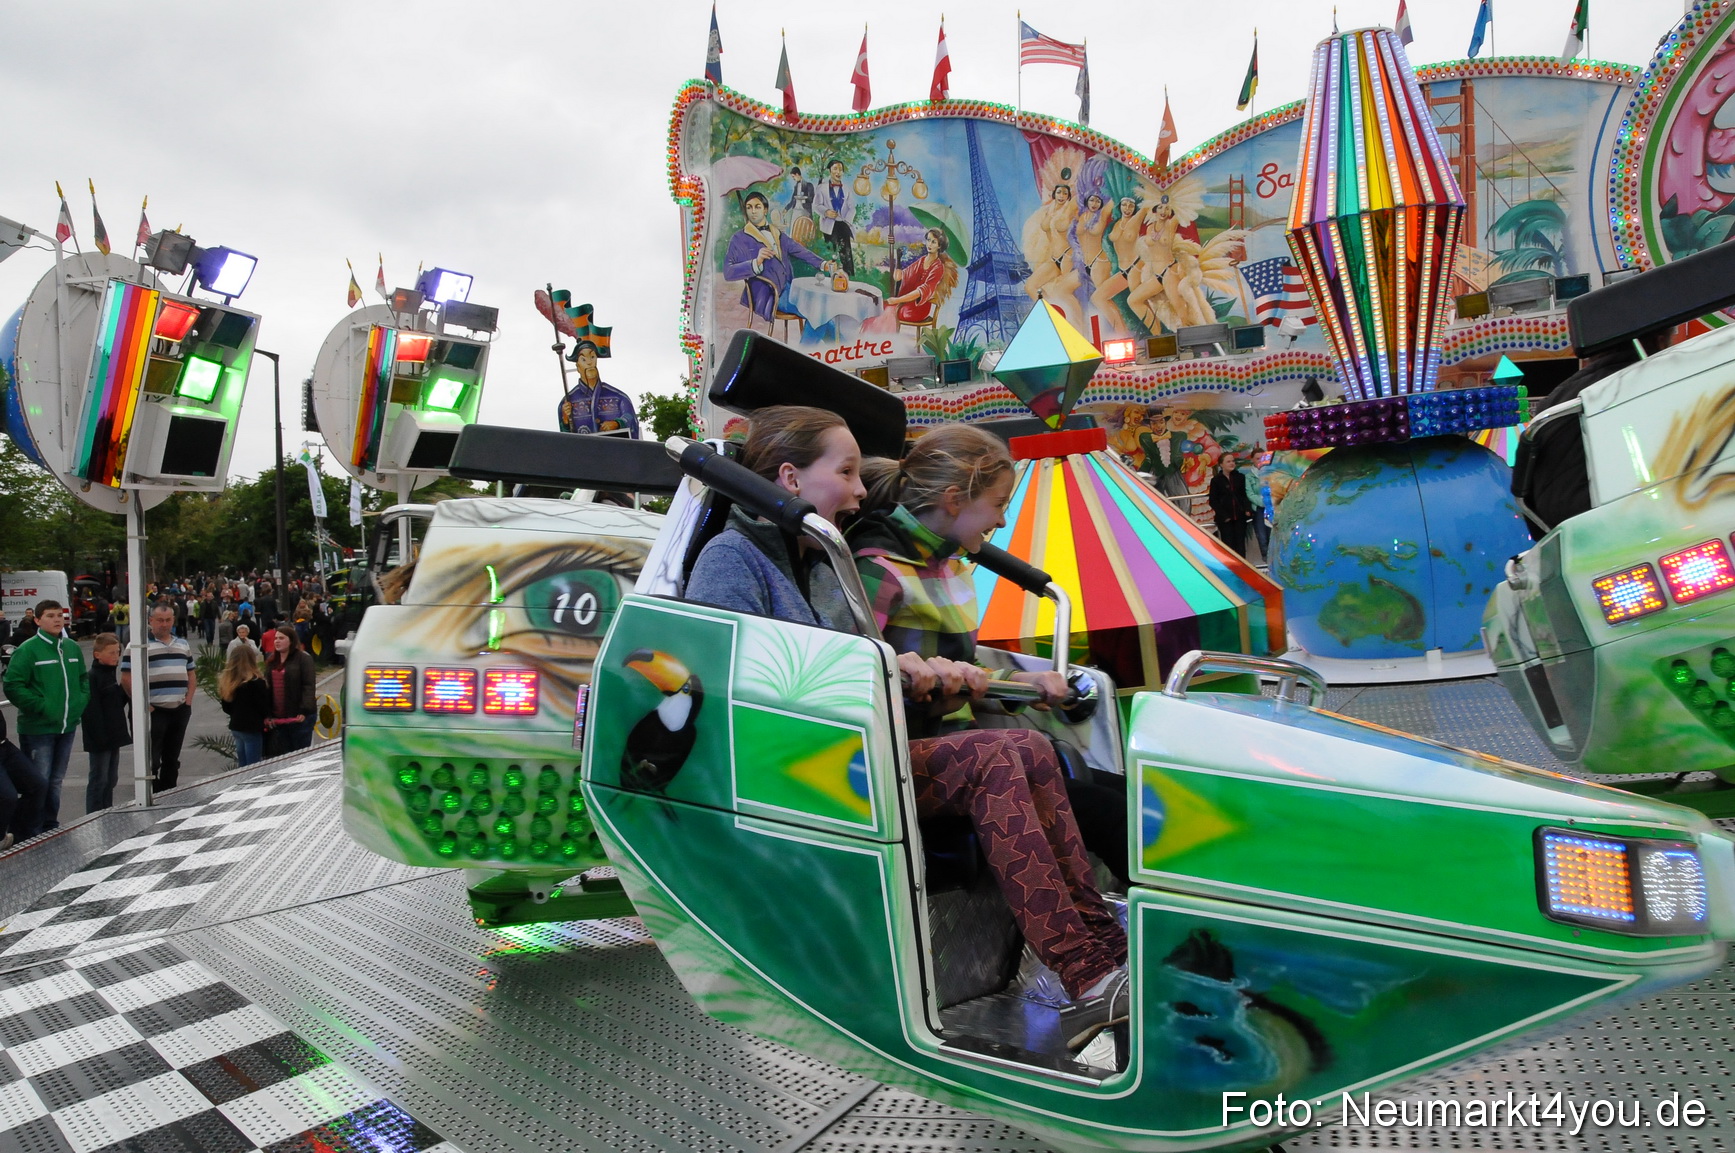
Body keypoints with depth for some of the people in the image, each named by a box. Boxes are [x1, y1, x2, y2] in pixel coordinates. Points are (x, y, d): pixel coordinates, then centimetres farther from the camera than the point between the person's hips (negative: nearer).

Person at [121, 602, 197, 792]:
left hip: (180, 711, 6)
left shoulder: (183, 644, 14)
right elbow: (127, 679, -9)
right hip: (153, 712, -6)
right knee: (151, 761, -2)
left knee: (172, 759, 14)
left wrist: (189, 699, 6)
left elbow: (191, 674, 19)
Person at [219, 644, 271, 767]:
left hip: (236, 726, 7)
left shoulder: (227, 680, 3)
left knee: (242, 767, 16)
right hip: (252, 728, -7)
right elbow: (264, 708, -13)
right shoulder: (256, 682, -17)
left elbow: (226, 708, 11)